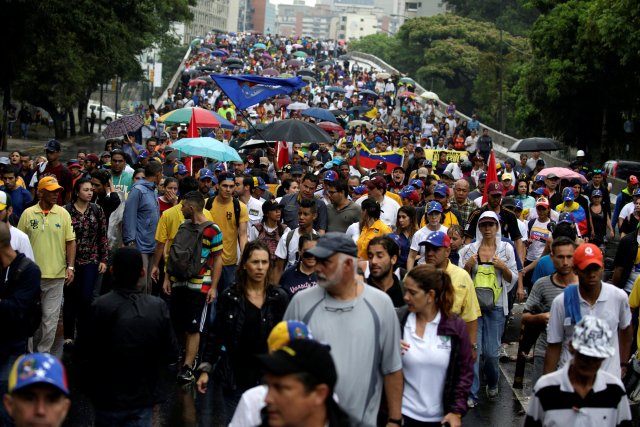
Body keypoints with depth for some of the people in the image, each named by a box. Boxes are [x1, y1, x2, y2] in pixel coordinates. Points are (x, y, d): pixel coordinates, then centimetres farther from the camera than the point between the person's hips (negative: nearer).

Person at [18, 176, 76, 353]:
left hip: (56, 274, 0)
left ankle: (43, 353, 12)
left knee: (50, 317, 2)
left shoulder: (63, 214, 0)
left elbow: (70, 241, 2)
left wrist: (70, 267, -6)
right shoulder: (28, 214, -2)